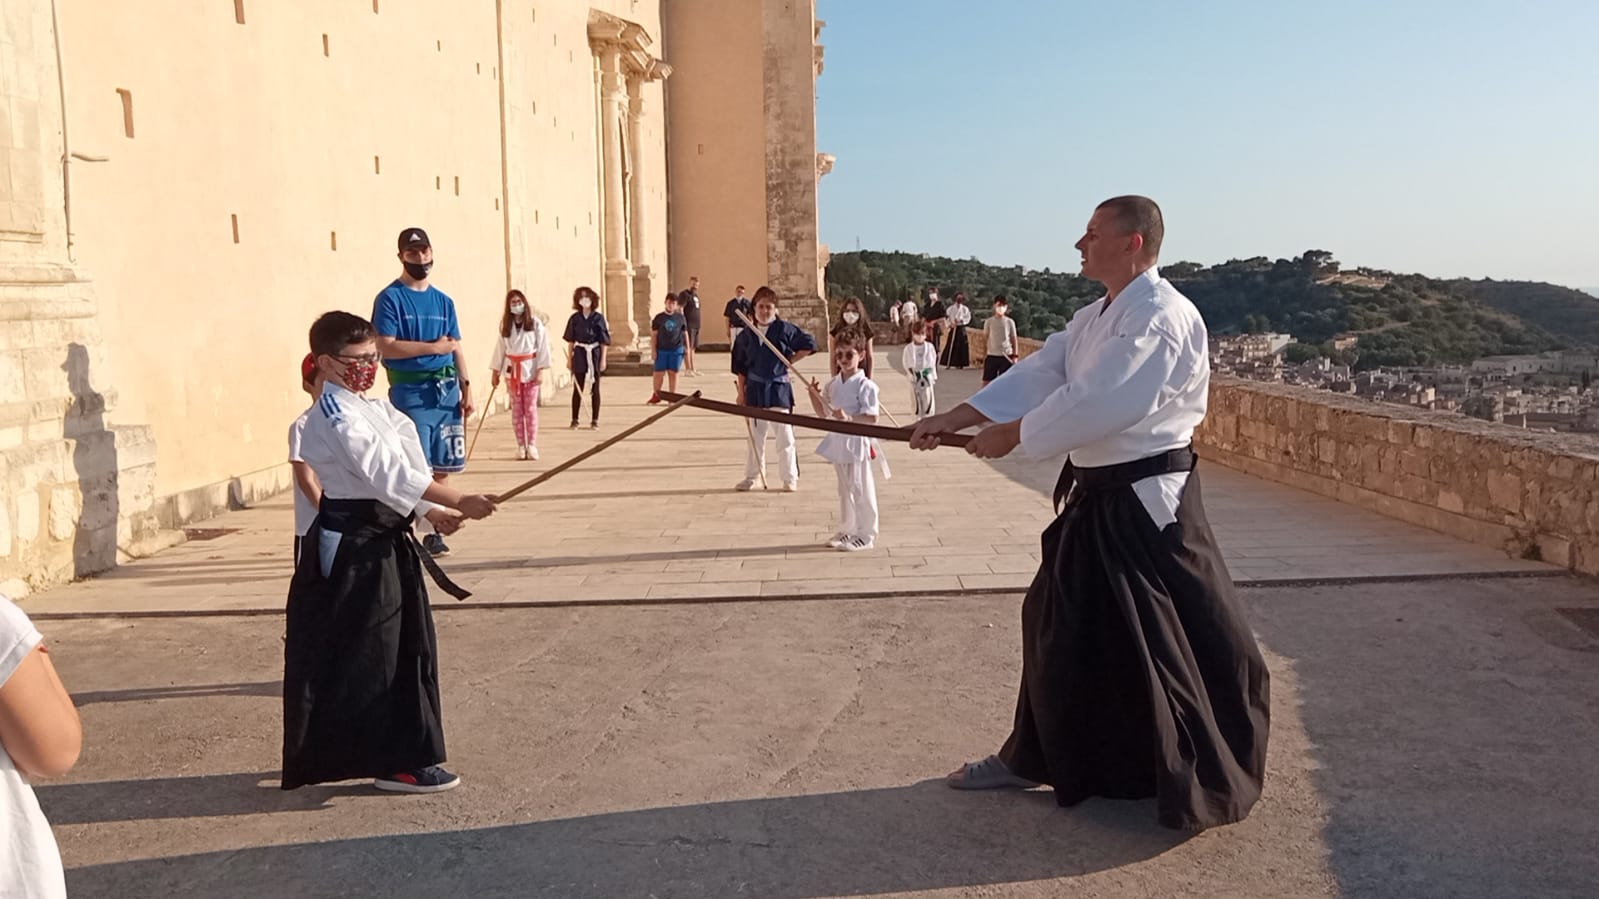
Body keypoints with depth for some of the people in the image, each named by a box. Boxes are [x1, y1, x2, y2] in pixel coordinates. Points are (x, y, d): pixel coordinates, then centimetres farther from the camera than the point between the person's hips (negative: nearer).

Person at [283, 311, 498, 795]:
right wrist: (460, 501, -32)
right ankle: (395, 762, 4)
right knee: (375, 653, -4)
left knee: (400, 646, 16)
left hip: (379, 541, 10)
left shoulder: (368, 408, 15)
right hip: (355, 546, -10)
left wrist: (431, 513, 6)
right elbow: (387, 472, -27)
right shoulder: (335, 416, -17)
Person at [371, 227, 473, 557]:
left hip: (447, 389, 6)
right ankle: (423, 531, -2)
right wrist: (433, 347, -12)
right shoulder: (390, 298, -3)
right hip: (411, 391, -5)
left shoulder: (443, 301, 14)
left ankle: (433, 529, 18)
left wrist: (465, 387, 7)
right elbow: (386, 347, -13)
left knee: (442, 465, 8)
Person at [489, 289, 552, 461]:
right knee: (516, 409, 5)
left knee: (531, 408, -1)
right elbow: (500, 348, 8)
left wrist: (540, 371, -11)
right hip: (512, 370, 3)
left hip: (530, 369, -3)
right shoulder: (505, 325, 5)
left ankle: (532, 445, 4)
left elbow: (542, 347, -6)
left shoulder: (535, 323, -4)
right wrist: (495, 371, 7)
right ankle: (520, 446, 11)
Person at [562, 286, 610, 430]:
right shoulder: (575, 318, 1)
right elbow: (570, 340, 6)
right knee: (577, 388, 2)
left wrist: (603, 360, -5)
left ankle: (595, 420, 12)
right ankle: (574, 420, 8)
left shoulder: (598, 318, -2)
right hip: (579, 354, 1)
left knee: (594, 389, 5)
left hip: (594, 354, -1)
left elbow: (604, 341, -1)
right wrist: (569, 359, 3)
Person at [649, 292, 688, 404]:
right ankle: (656, 395, 17)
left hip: (676, 350, 0)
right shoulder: (659, 317, 2)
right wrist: (654, 350, -1)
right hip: (661, 350, 0)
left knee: (673, 373, 3)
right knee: (659, 373, 1)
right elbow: (654, 334, 4)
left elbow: (685, 333, 10)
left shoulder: (680, 317, 4)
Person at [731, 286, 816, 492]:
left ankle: (790, 478, 9)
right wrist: (741, 392, 6)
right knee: (755, 436, 13)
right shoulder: (746, 334, 3)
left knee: (784, 435, 0)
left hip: (779, 388, -3)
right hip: (755, 389, 3)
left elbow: (809, 345, 0)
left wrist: (790, 360, -5)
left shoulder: (785, 329, -6)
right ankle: (751, 477, 23)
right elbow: (740, 367, 8)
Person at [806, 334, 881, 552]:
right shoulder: (833, 384, 8)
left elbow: (872, 419, -18)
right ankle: (846, 530, 29)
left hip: (856, 442, -7)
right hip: (837, 442, 7)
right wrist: (814, 395, 1)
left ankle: (865, 534, 9)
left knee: (860, 489, 0)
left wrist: (849, 418, -31)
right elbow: (823, 414, 15)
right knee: (844, 489, 17)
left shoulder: (865, 386, -13)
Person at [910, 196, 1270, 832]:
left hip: (1146, 501, -10)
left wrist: (1011, 436, -17)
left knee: (1173, 641, -2)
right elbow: (1040, 373, 8)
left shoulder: (1160, 317, -19)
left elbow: (1098, 403, -27)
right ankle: (1035, 758, 32)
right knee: (1060, 622, 16)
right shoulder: (1098, 316, 13)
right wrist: (955, 419, -1)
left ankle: (1206, 786, 16)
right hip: (1098, 495, 10)